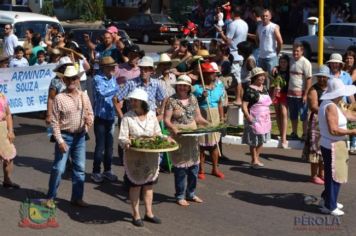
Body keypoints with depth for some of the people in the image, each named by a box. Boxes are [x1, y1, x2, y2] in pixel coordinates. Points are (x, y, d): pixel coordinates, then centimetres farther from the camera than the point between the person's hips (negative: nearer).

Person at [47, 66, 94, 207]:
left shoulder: (84, 96, 6)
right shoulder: (59, 98, -8)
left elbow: (90, 113, 13)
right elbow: (55, 121, -9)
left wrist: (89, 119, -12)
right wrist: (60, 140, -15)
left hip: (80, 137, 5)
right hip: (65, 136, -5)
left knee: (80, 168, 10)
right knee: (59, 168, -4)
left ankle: (77, 197, 22)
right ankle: (51, 197, 10)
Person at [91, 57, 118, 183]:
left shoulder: (113, 79, 8)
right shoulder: (97, 79, -11)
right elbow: (102, 93, -28)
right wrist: (118, 87, -31)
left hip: (111, 117, 6)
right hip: (100, 117, -6)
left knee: (109, 145, 11)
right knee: (100, 146, -3)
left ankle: (107, 170, 22)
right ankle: (96, 172, 8)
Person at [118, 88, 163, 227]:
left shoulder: (152, 115, 1)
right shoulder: (127, 117, -10)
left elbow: (158, 133, 11)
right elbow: (122, 138, -13)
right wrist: (126, 142, -34)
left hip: (151, 156, 4)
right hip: (134, 157, -4)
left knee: (149, 184, 13)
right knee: (135, 185, 5)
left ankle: (149, 213, 26)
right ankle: (136, 215, 16)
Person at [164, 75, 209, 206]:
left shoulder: (193, 99, 9)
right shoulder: (172, 100, -7)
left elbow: (198, 117, 13)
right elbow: (166, 120, -10)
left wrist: (209, 124, -3)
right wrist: (173, 128, -29)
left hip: (192, 135, 5)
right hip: (178, 136, -5)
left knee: (194, 165, 9)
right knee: (180, 166, -1)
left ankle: (191, 193, 26)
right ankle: (180, 196, 13)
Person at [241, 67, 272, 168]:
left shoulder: (264, 89, 11)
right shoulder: (250, 90, -13)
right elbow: (244, 105, -16)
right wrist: (248, 116, -26)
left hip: (264, 119, 7)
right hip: (254, 119, -7)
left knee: (261, 140, 12)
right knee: (254, 141, 3)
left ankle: (256, 158, 25)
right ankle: (254, 160, 14)